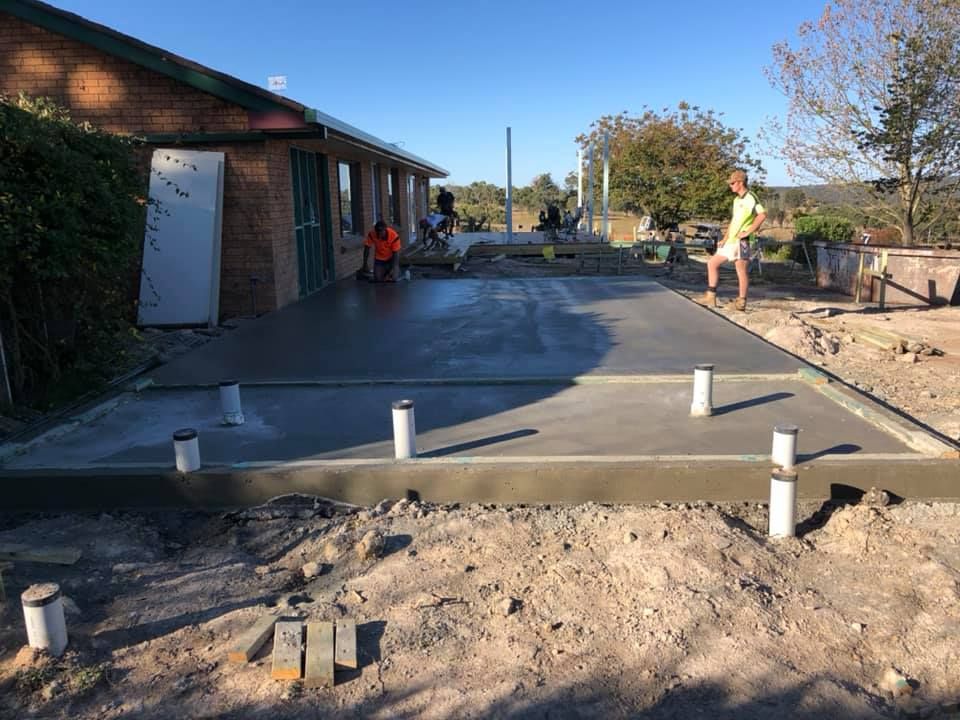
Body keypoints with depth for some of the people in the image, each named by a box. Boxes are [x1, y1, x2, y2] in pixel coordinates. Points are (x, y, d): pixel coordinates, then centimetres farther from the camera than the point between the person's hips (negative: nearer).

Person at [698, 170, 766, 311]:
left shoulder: (750, 198, -11)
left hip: (741, 241, -10)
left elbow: (762, 215, -25)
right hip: (731, 241, 10)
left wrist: (748, 231, -21)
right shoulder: (737, 200, 18)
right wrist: (725, 238, 16)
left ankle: (741, 302, 5)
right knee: (712, 263, 9)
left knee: (741, 270, -3)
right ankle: (711, 297, 11)